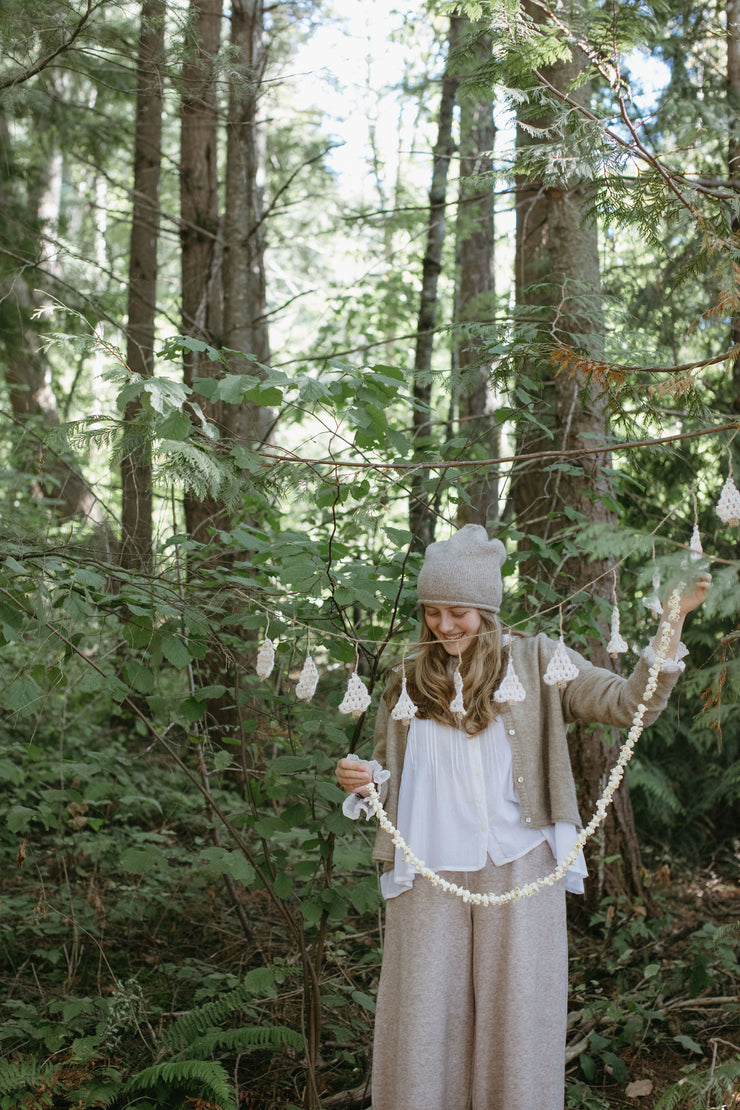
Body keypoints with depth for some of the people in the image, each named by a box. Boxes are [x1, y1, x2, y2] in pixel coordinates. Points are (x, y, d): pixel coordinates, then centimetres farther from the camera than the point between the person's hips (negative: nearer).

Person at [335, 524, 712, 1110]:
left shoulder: (537, 663, 2)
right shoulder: (408, 682, 8)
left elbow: (631, 703, -6)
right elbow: (392, 777, 16)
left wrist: (670, 621, -16)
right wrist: (362, 780, -6)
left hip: (519, 871, -1)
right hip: (430, 877, 2)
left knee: (515, 1017, 4)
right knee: (423, 1019, 4)